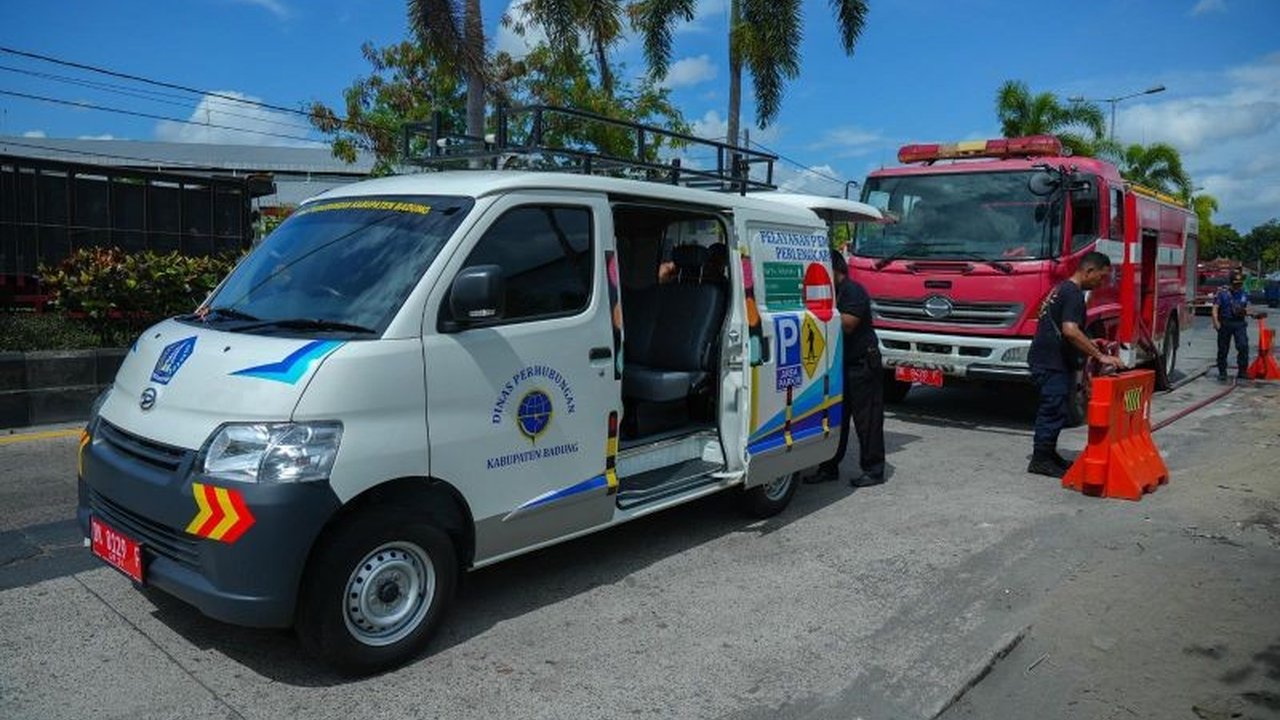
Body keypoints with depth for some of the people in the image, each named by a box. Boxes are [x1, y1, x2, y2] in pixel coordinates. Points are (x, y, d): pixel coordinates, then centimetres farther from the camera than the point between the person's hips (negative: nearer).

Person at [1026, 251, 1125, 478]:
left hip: (1051, 361, 10)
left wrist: (1092, 345, 21)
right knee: (1053, 410, -6)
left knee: (1053, 409, 16)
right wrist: (1100, 356, -25)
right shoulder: (1073, 294, -16)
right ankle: (1040, 460, -1)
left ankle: (1048, 453, 24)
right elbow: (1070, 331, -28)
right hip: (1052, 363, -10)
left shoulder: (1062, 289, 17)